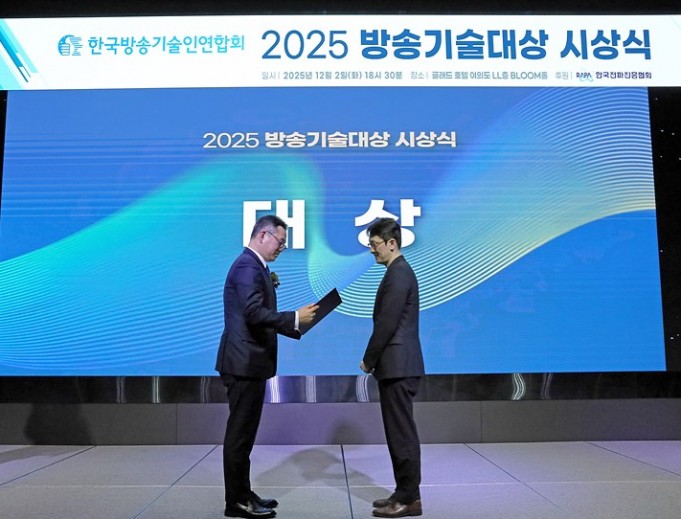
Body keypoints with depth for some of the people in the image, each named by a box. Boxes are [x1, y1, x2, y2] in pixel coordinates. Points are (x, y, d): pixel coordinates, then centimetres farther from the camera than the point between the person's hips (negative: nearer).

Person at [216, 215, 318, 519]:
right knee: (240, 433, -1)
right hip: (244, 363, -10)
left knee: (244, 432, 16)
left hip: (250, 362, 10)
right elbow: (254, 314, -26)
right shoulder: (247, 266, -15)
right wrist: (295, 317, -20)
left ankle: (242, 494, 27)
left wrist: (298, 325, 9)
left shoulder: (254, 266, 16)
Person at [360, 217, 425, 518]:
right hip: (398, 365, 10)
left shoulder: (398, 274, -15)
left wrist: (369, 360, -9)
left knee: (402, 433, -2)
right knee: (400, 432, 14)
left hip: (398, 366, -10)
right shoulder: (399, 271, 17)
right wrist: (375, 360, 16)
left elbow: (387, 325, -19)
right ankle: (405, 493, 23)